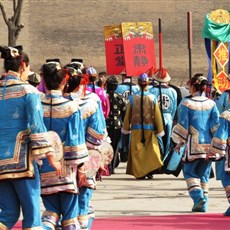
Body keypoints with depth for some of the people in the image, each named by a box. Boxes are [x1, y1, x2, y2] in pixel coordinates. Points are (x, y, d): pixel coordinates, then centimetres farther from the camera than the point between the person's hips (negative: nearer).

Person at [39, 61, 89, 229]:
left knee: (51, 211, 12)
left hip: (44, 170, 3)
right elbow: (76, 141, -8)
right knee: (70, 215, 7)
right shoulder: (71, 107, -9)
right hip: (66, 170, -3)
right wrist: (81, 167, 1)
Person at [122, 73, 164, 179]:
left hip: (136, 129, 0)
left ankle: (139, 173, 6)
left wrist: (126, 128, 18)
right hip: (149, 128, 0)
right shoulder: (152, 98, -6)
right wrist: (159, 129, 8)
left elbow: (128, 114, 4)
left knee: (137, 151, 7)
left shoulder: (133, 98, -6)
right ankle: (150, 170, -5)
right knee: (151, 150, 9)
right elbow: (157, 115, -2)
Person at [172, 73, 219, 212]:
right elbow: (216, 125, 1)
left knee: (190, 173, 6)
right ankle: (204, 204, 7)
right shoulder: (211, 104, 3)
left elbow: (183, 125, -5)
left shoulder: (186, 104, -6)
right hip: (208, 146, 3)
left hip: (193, 144, -3)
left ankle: (198, 197, -15)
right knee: (204, 175, 12)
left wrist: (180, 142, 6)